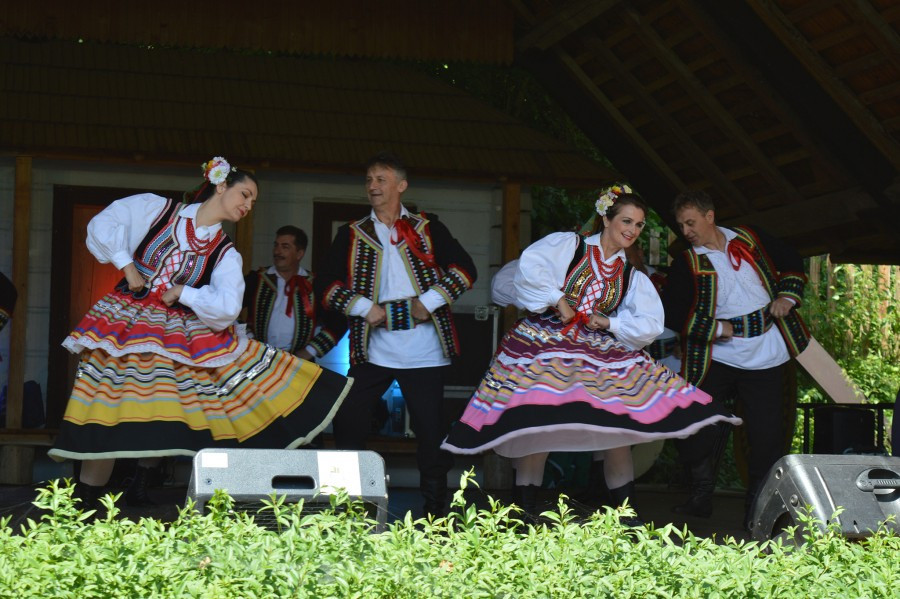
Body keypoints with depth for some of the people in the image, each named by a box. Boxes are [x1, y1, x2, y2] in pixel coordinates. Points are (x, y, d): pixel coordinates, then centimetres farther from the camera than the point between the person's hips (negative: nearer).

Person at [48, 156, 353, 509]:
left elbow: (226, 307, -10)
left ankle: (140, 488, 21)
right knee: (107, 415, -8)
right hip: (124, 322, -3)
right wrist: (126, 265, -7)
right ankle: (84, 503, 3)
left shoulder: (225, 255, 5)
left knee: (159, 416, -3)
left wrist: (181, 292, -11)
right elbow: (102, 225, -1)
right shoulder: (156, 209, 1)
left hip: (177, 336, 3)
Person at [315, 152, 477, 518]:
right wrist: (363, 308, -7)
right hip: (371, 348, 2)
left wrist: (431, 300, -11)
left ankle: (435, 509, 13)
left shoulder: (428, 230, 9)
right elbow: (325, 284, 7)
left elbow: (465, 269, 1)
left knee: (431, 431, 1)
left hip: (424, 350, -1)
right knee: (347, 424, -4)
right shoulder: (351, 235, 12)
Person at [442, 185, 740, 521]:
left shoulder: (632, 278, 15)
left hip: (601, 357, 4)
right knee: (536, 423, -13)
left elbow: (650, 325, 4)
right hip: (543, 346, -4)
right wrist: (557, 302, -14)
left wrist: (610, 323, -7)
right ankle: (524, 511, -1)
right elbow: (530, 269, -15)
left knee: (619, 426, -5)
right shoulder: (567, 245, 2)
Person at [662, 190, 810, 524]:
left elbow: (793, 265, 17)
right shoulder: (687, 264, -1)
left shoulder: (750, 240, 5)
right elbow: (673, 314, -8)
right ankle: (701, 498, 12)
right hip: (716, 358, -1)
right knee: (696, 429, -5)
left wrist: (787, 297, 1)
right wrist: (717, 329, -13)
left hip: (766, 358, 1)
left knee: (767, 437, 2)